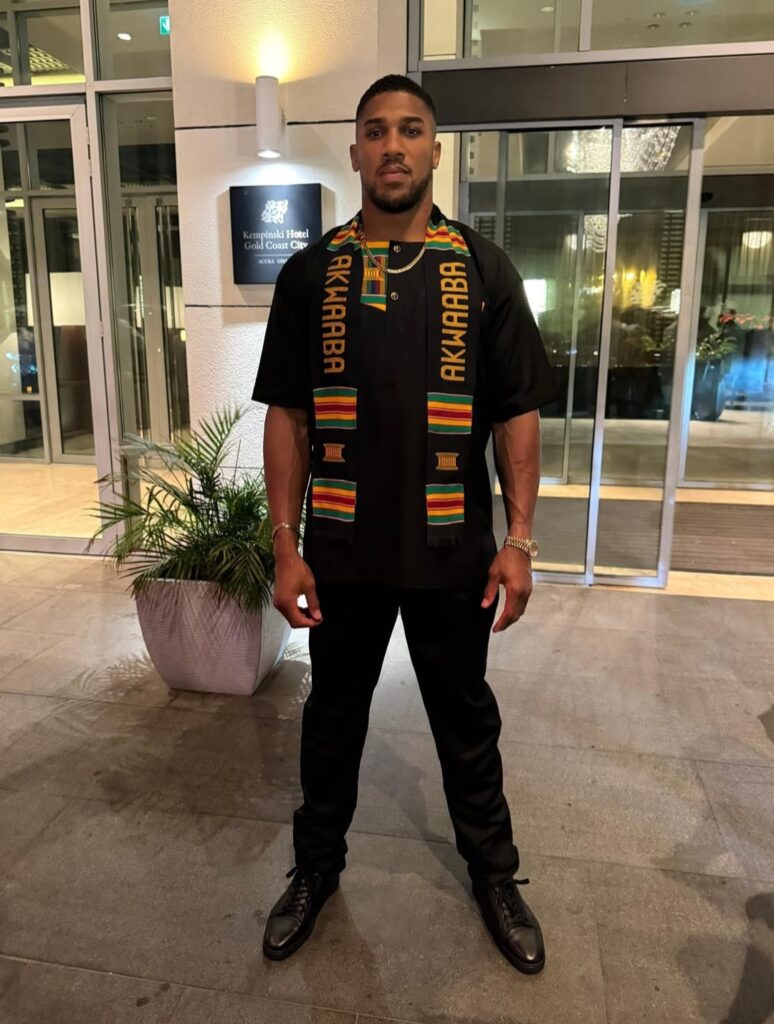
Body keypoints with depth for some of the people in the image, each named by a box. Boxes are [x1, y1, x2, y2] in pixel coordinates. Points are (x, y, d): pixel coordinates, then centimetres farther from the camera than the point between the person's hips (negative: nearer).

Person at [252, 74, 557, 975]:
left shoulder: (483, 271, 0)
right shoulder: (310, 273, 1)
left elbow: (517, 414, 0)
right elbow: (286, 416, 0)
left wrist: (519, 542, -7)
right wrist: (286, 548, -5)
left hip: (451, 553, 0)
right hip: (342, 553, 1)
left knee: (466, 719, 17)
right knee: (333, 715, 18)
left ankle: (493, 870, 41)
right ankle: (317, 864, 42)